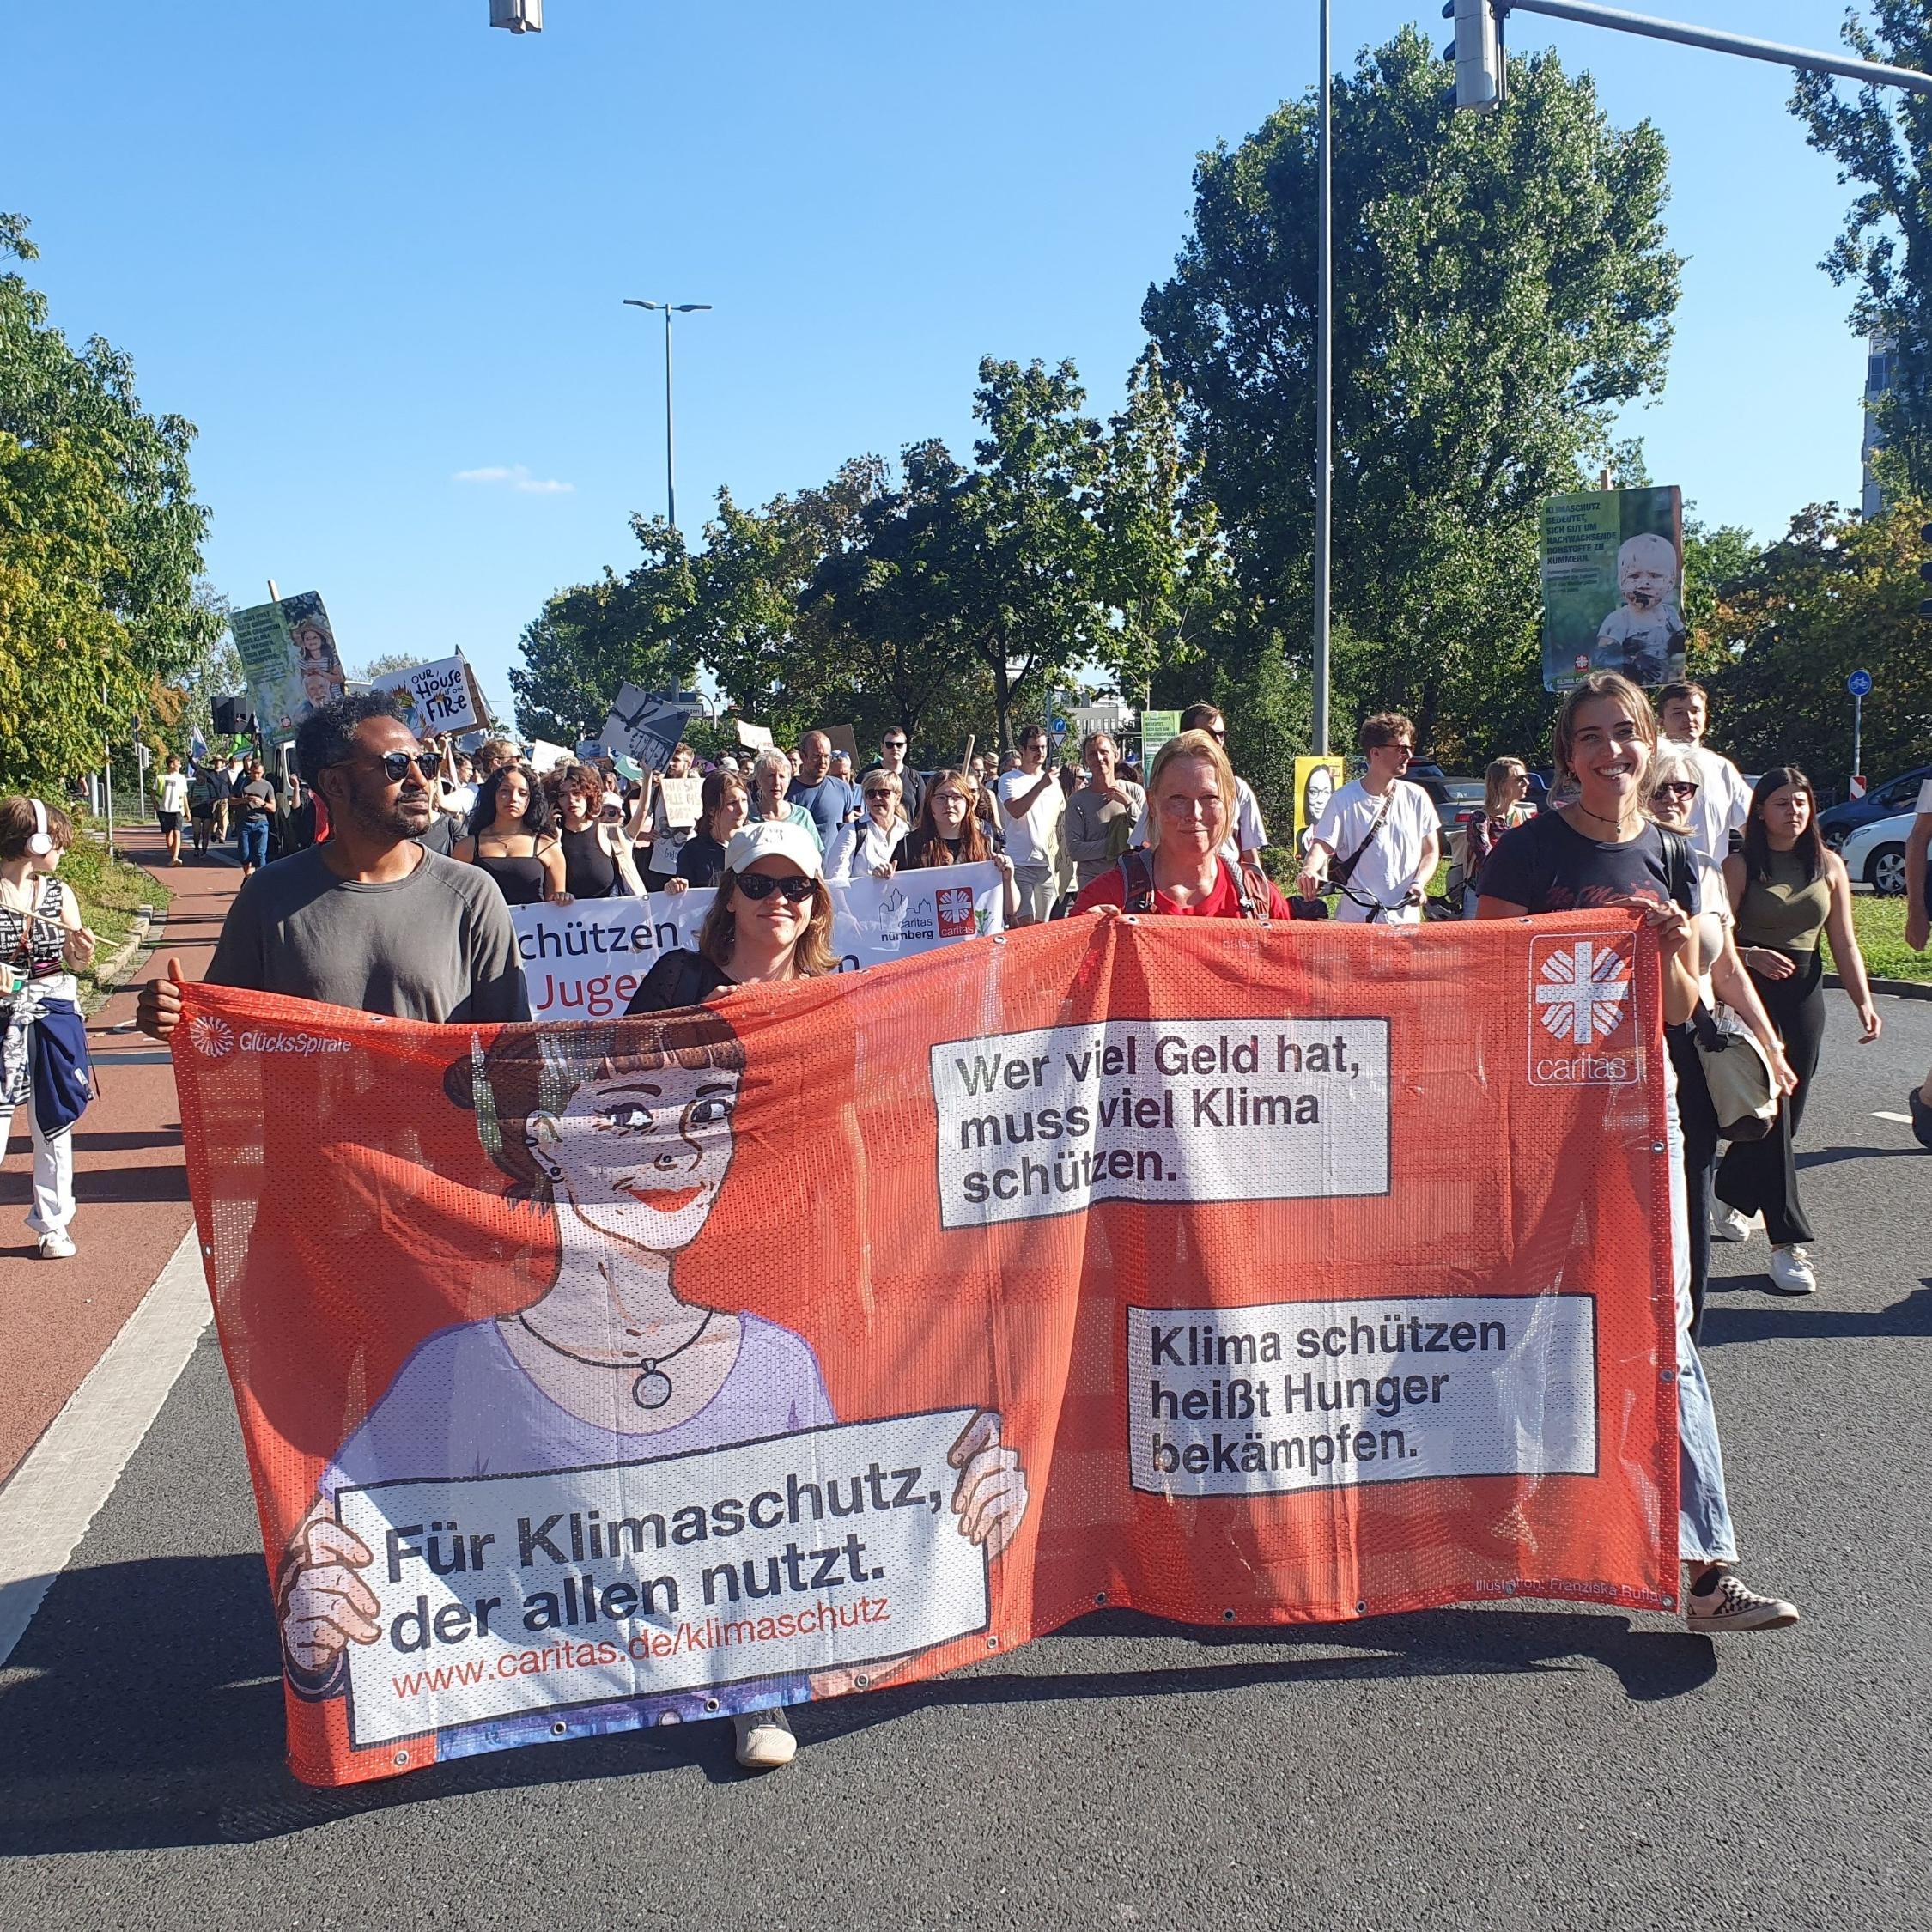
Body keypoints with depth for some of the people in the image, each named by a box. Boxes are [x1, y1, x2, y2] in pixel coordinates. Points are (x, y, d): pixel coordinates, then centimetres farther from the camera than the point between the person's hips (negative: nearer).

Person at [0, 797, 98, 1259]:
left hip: (53, 1020, 3)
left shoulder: (59, 893, 2)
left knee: (53, 1125, 12)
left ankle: (52, 1222, 26)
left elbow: (77, 963, 7)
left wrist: (83, 949, -14)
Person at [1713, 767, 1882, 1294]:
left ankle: (1739, 1194, 36)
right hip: (1752, 993, -4)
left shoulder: (1829, 865, 8)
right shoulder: (1741, 865, -4)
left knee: (1788, 1111, 9)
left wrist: (1864, 1001, -5)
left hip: (1805, 994, 5)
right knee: (1770, 1110, -11)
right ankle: (1787, 1241, -10)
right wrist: (1752, 955, -29)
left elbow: (1844, 942, 7)